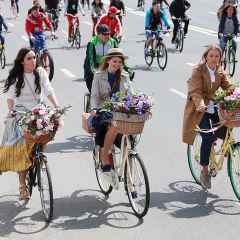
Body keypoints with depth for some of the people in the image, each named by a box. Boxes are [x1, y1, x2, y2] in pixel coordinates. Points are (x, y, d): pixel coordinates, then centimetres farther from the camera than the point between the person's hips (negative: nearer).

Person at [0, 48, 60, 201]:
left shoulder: (41, 73, 4)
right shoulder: (15, 77, 1)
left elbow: (49, 91, 0)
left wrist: (57, 106, -13)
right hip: (20, 115, -2)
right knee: (21, 149, -12)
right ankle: (23, 185, -10)